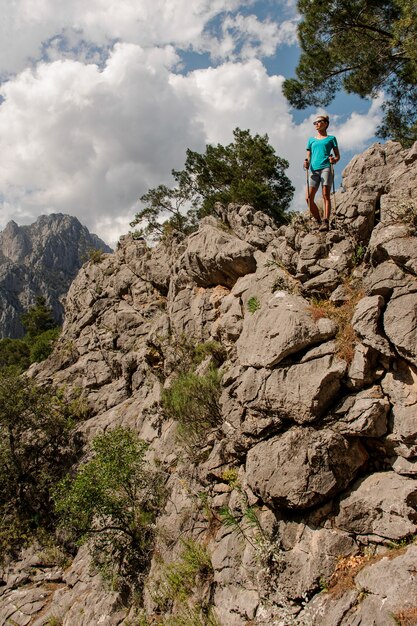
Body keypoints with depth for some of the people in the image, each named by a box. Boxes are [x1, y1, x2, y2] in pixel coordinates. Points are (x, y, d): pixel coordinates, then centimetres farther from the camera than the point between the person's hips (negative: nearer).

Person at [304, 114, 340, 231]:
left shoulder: (331, 138, 16)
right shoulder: (311, 140, 24)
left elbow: (338, 156, 14)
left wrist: (334, 160, -10)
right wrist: (306, 163, -2)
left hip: (326, 167, -3)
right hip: (314, 170, 3)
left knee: (326, 195, -16)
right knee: (309, 198, -11)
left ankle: (325, 222, -24)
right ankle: (318, 221, -1)